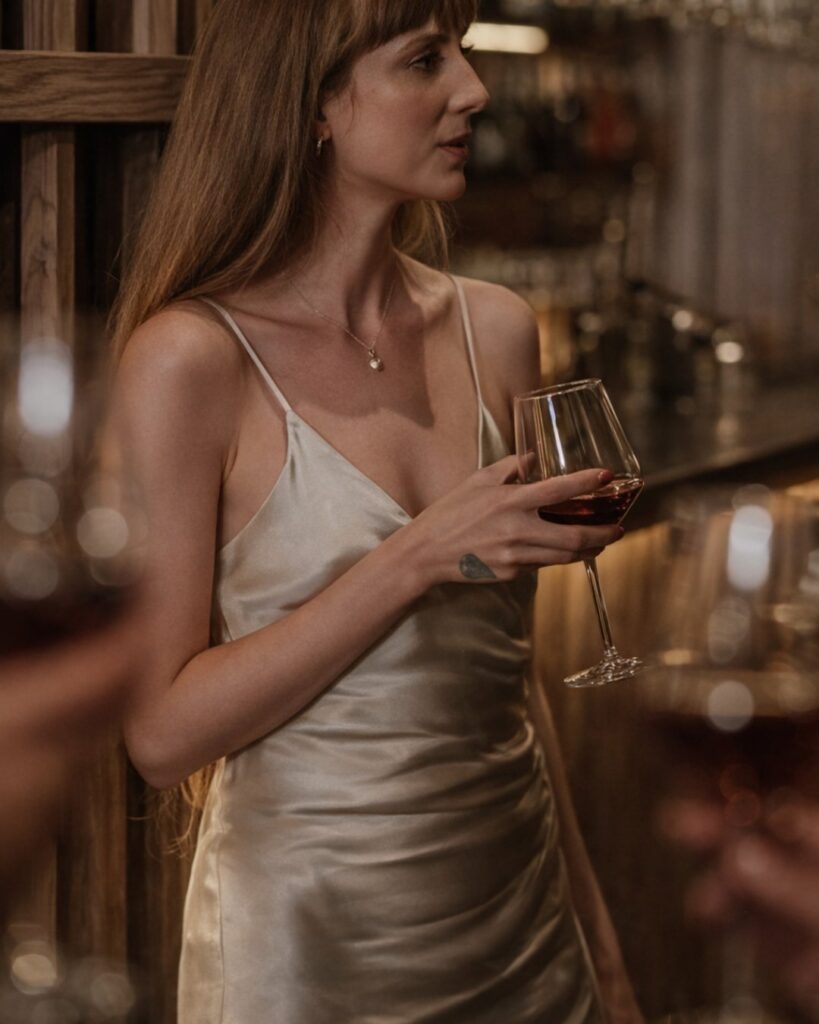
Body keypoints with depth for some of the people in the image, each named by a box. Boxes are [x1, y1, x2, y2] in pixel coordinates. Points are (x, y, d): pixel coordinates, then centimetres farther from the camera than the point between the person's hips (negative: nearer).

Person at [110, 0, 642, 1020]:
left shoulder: (494, 331, 3)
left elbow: (503, 670, 11)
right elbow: (160, 730, -15)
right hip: (312, 937, -5)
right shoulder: (192, 357, -14)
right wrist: (418, 560, -22)